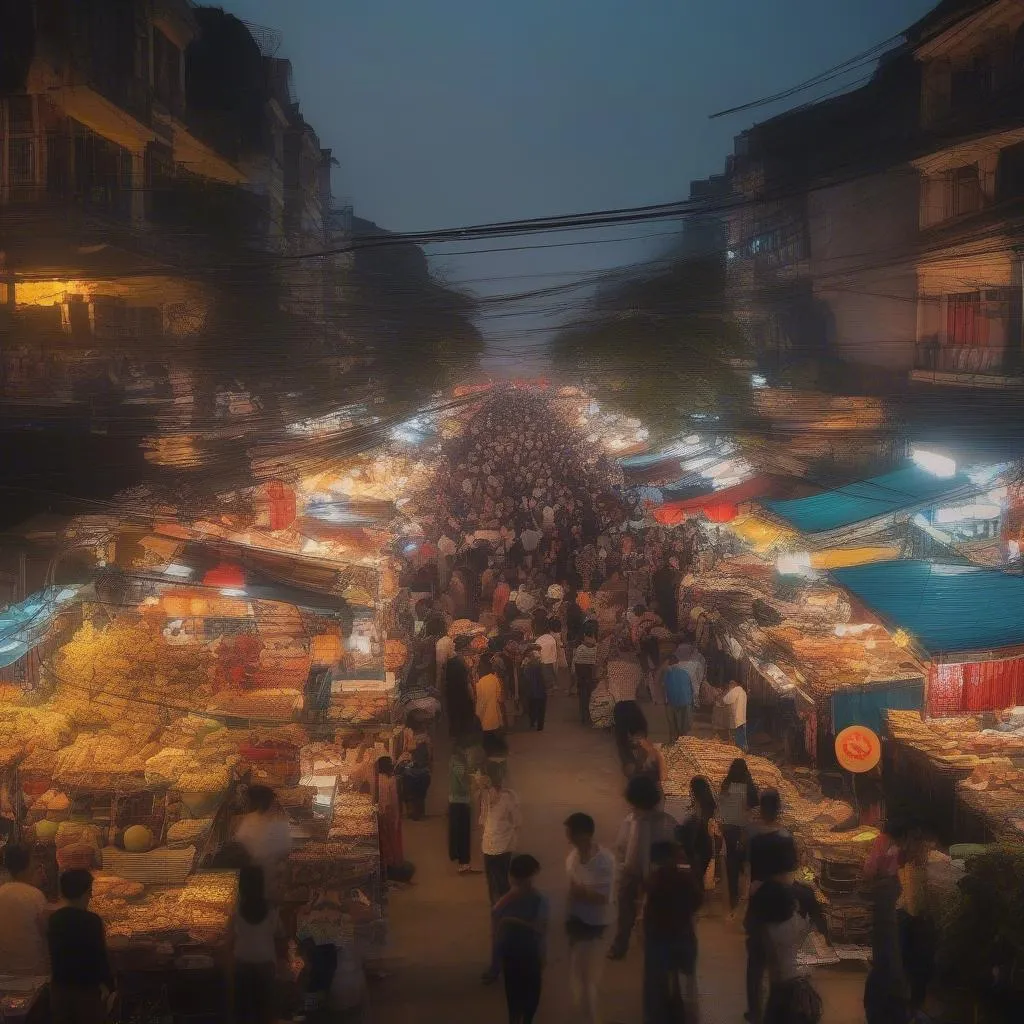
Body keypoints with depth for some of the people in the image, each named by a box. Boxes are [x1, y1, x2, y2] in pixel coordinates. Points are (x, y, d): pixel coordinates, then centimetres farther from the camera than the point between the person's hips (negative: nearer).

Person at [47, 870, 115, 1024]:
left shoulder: (53, 919, -1)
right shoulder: (91, 920, -17)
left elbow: (54, 953, 8)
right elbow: (101, 957, -15)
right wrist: (109, 987, -7)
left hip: (59, 988, 5)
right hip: (87, 989, -5)